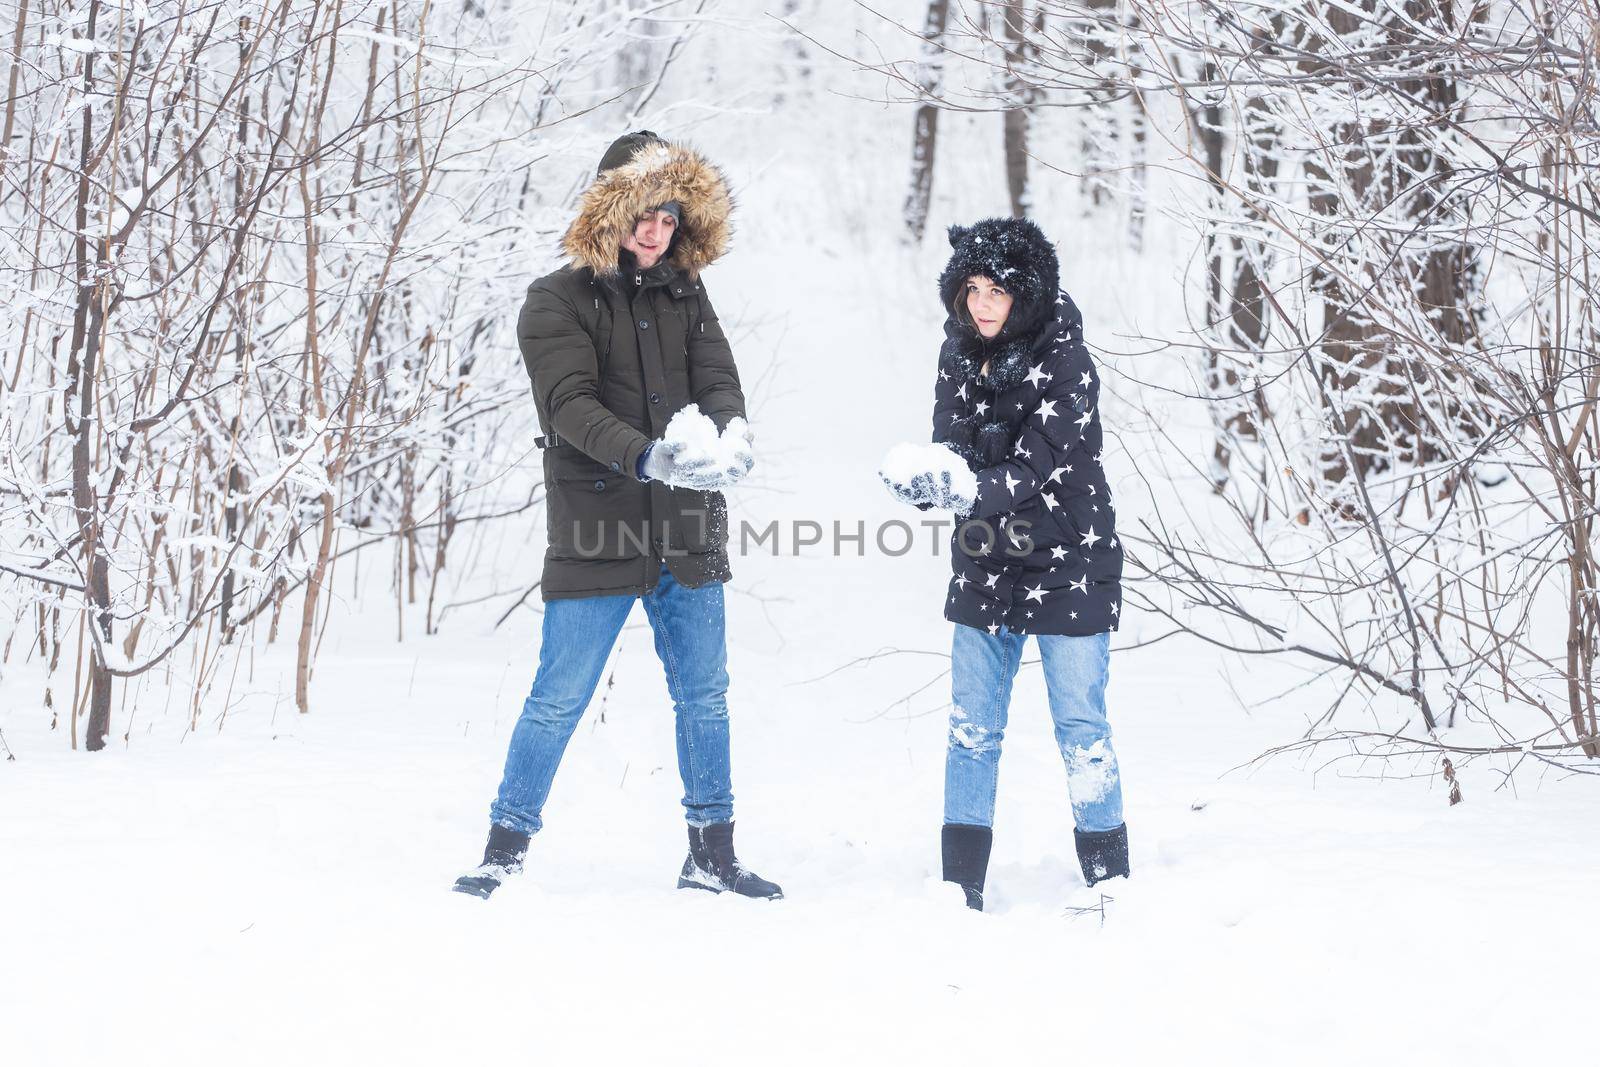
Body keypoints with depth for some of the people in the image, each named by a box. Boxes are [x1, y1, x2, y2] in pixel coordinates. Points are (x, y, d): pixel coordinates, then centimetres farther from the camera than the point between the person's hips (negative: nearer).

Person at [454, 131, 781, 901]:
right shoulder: (558, 302, -4)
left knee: (704, 697, 11)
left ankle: (711, 853, 21)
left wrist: (732, 431, -25)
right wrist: (646, 456, -32)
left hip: (687, 534, 5)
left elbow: (717, 377, 0)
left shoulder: (685, 295, 12)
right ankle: (505, 846, 10)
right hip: (596, 536, -5)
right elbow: (572, 405, -16)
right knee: (559, 699, -2)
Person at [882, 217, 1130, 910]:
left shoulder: (1065, 364, -16)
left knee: (1082, 732, 0)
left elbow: (1035, 469, -24)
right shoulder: (959, 354, 1)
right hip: (985, 566, 5)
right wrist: (926, 481, -23)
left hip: (1067, 565, -5)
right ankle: (961, 885, 12)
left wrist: (969, 490, -41)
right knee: (971, 730, 6)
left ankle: (1108, 881, 10)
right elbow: (951, 448, 0)